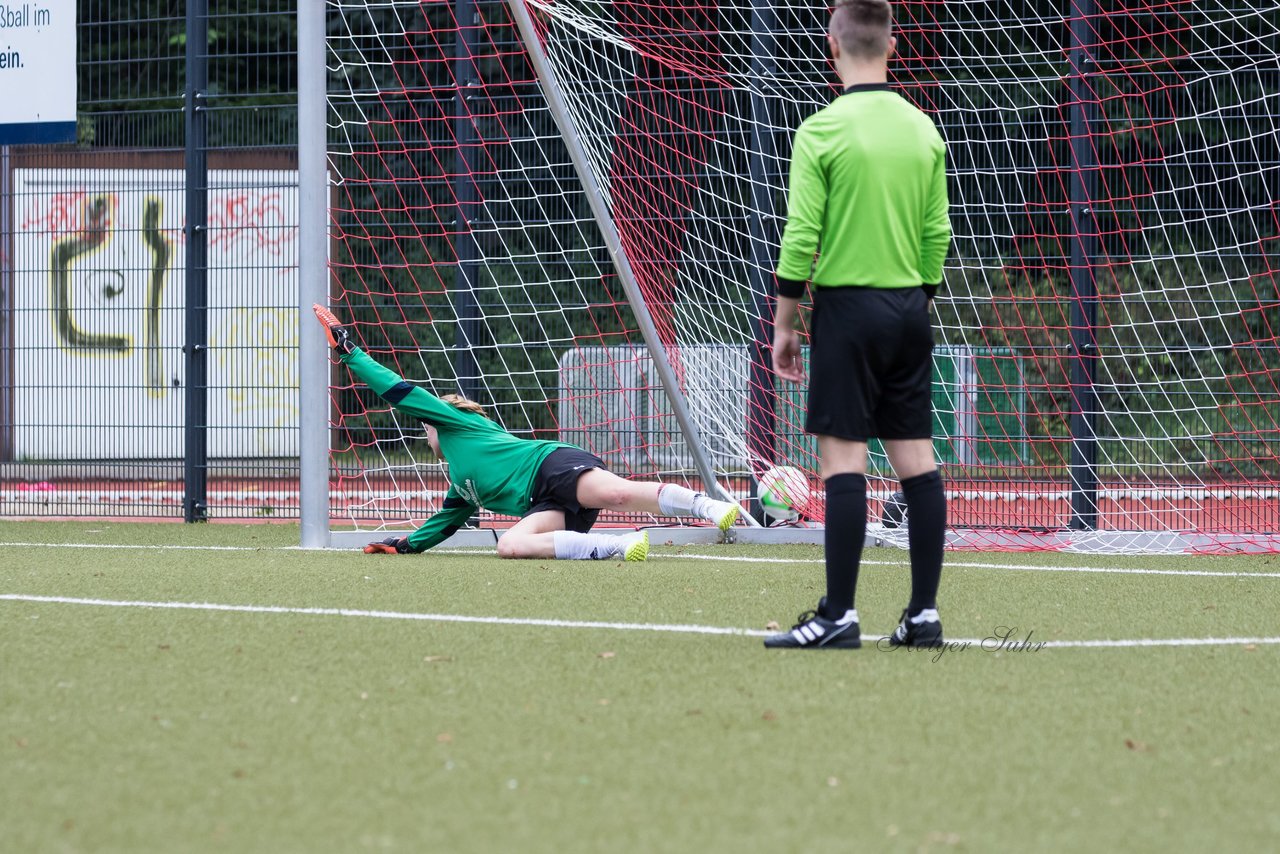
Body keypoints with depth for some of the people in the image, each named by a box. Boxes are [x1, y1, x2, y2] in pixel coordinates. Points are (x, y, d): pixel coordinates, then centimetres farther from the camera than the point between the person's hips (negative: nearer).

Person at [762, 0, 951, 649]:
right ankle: (924, 613, 7)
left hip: (848, 307, -5)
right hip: (910, 307, 6)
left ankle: (838, 616, -8)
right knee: (915, 457, 6)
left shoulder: (823, 131, -10)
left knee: (843, 457, -6)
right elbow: (937, 234, 9)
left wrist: (784, 325, -3)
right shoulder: (923, 131, 6)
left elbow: (800, 238, -11)